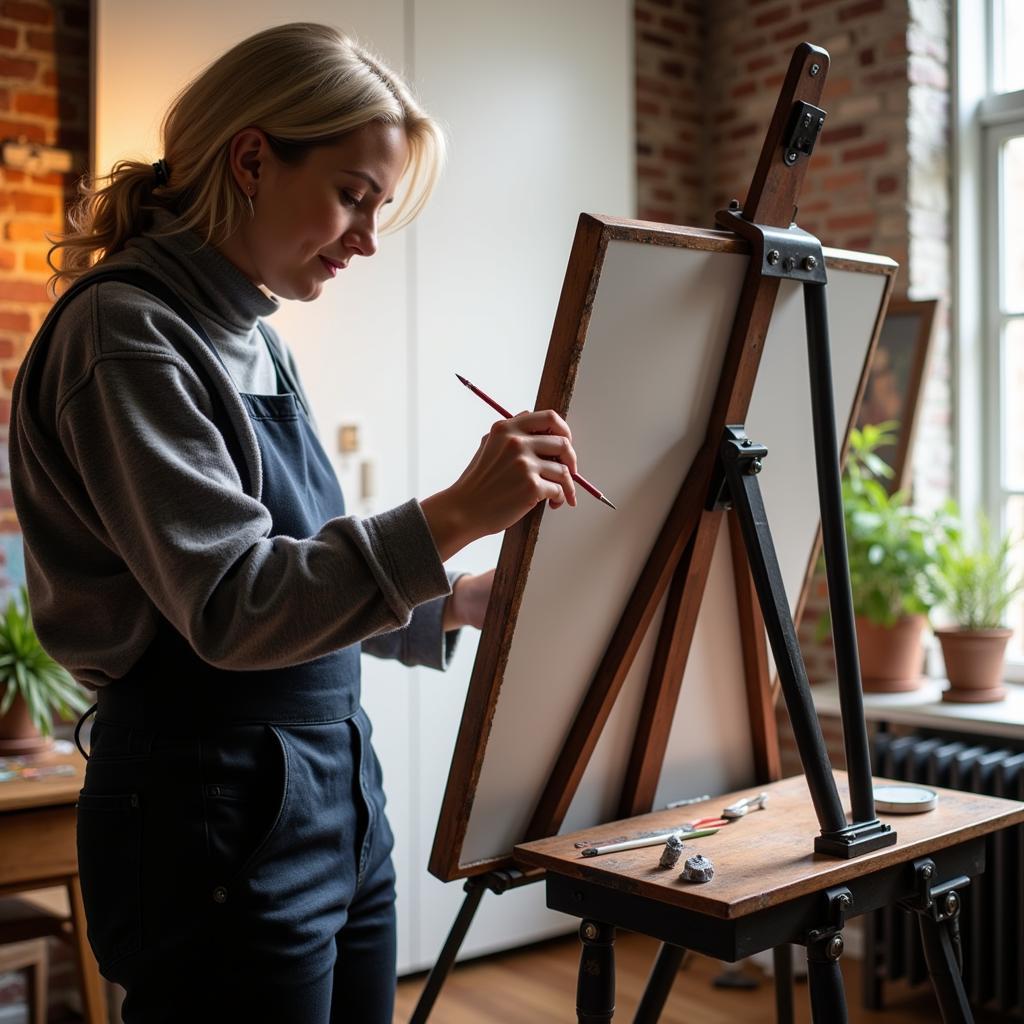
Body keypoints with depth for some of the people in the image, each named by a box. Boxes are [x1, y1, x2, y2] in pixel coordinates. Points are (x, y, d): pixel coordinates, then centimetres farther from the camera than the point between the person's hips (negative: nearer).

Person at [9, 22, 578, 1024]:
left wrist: (455, 605, 8)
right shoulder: (125, 330, -15)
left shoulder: (256, 342, 12)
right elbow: (231, 611, -23)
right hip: (217, 823, -8)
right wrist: (450, 516, -30)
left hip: (338, 804, 9)